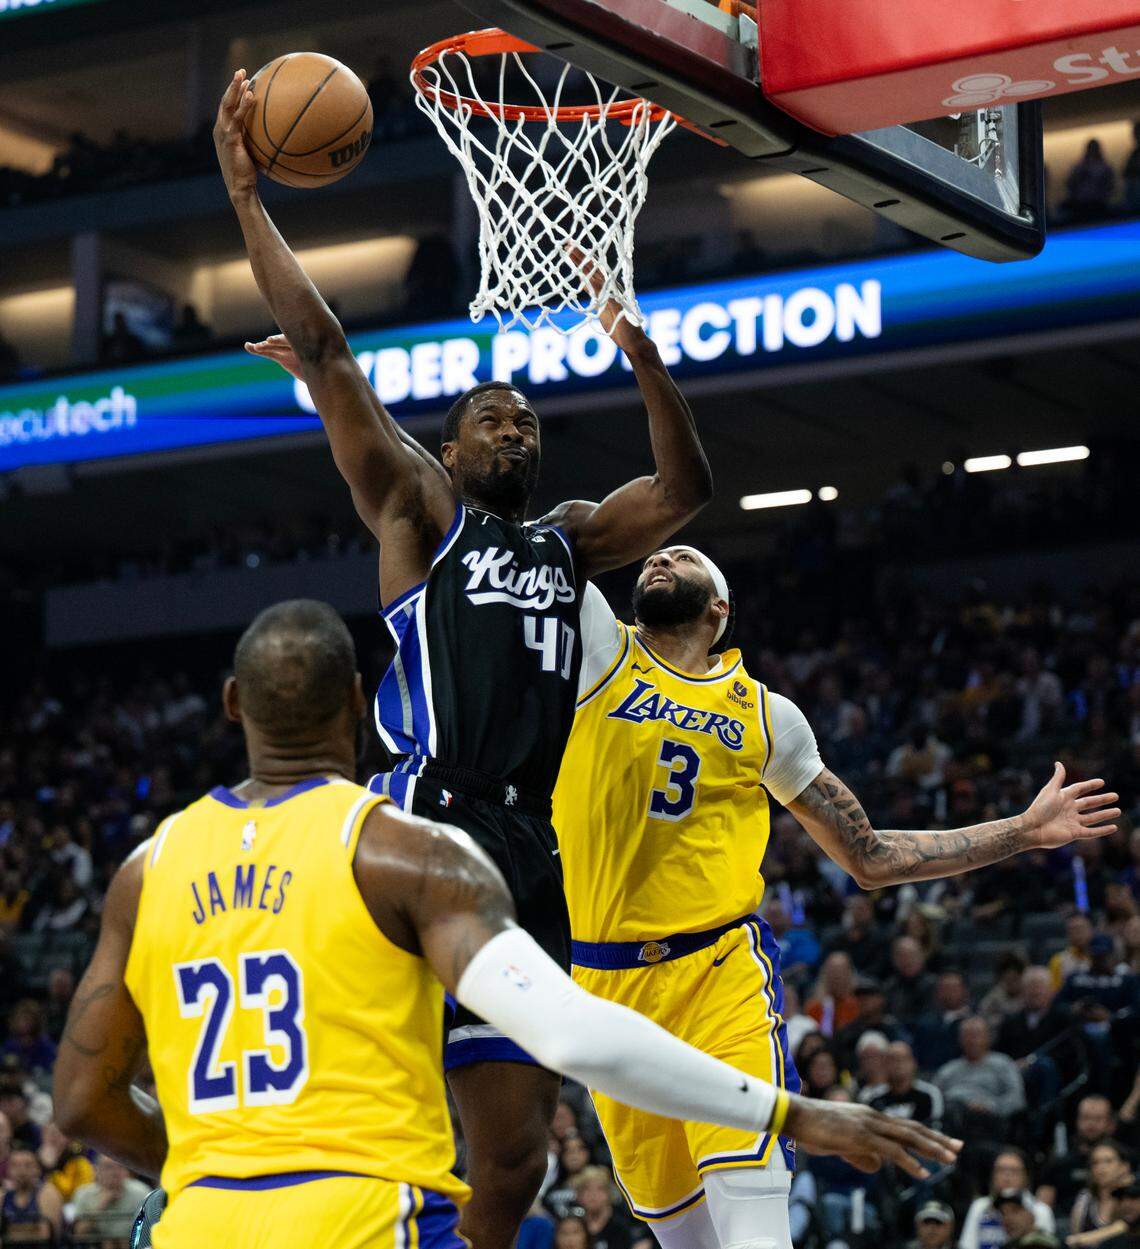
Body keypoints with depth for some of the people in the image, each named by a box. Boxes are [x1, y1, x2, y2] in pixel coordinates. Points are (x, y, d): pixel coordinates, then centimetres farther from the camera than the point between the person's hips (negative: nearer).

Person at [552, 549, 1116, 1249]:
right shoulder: (600, 649, 9)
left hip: (722, 971, 0)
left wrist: (1024, 831, 18)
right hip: (609, 982, 0)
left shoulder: (766, 715, 14)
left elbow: (870, 857, 20)